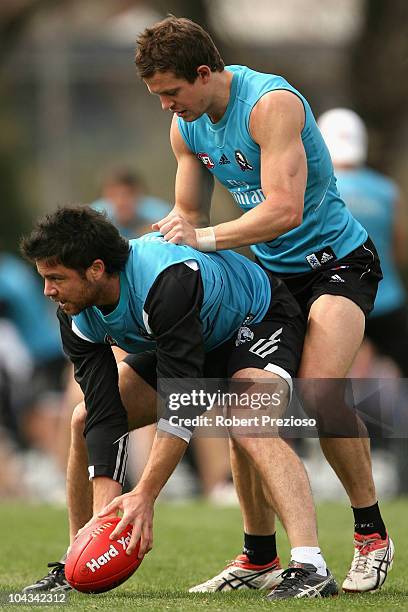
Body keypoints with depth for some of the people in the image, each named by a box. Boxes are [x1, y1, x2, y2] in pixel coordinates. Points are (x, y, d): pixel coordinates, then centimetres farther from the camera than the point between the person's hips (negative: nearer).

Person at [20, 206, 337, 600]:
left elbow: (182, 403, -41)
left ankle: (310, 568, -44)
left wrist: (144, 497, -43)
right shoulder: (78, 317, -19)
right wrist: (106, 507, -32)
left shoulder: (167, 281, -42)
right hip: (191, 342, 8)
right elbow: (104, 413, -21)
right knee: (85, 420, -2)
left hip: (262, 320, -8)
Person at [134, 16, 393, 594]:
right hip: (269, 272, 8)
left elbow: (285, 208, -31)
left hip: (336, 261, -8)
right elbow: (190, 213, 12)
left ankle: (372, 535, -10)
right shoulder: (186, 125, 1)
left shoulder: (271, 103, -24)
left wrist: (205, 238, -32)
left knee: (318, 397, -25)